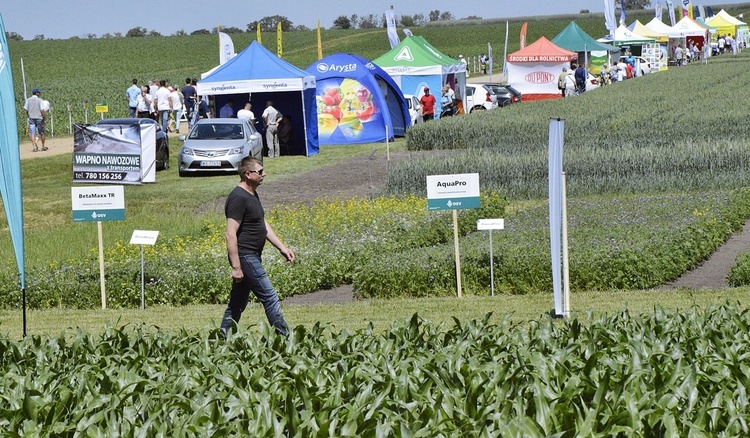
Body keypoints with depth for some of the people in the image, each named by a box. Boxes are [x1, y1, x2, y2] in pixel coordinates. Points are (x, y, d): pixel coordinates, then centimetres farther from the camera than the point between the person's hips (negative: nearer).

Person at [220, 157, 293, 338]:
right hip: (244, 257, -10)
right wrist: (236, 267, -23)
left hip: (252, 256, 10)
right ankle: (285, 337, -3)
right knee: (269, 297, -7)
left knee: (238, 302, 13)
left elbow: (263, 225, 23)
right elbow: (231, 235, -21)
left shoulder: (252, 195, 14)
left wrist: (282, 248, 17)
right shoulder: (238, 198, -18)